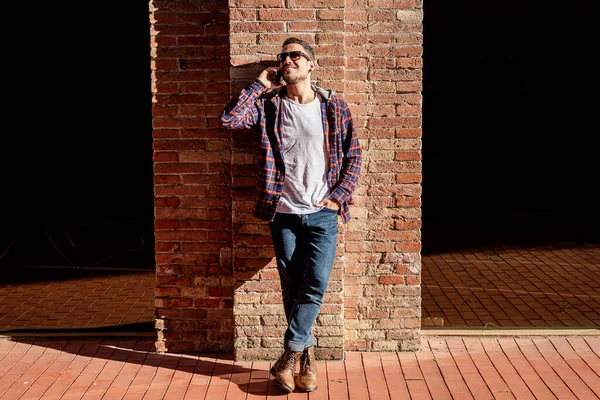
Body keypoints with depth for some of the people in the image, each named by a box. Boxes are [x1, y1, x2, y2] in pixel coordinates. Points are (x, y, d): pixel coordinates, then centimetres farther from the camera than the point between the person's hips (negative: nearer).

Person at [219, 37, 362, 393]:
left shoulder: (334, 106, 3)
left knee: (316, 285, -8)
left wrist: (339, 197, -3)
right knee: (292, 289, 6)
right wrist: (259, 85, -5)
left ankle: (291, 354, 8)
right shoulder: (270, 105, 4)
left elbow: (353, 156, 6)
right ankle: (307, 355, 20)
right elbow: (229, 119, -11)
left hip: (323, 214, -1)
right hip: (283, 213, 1)